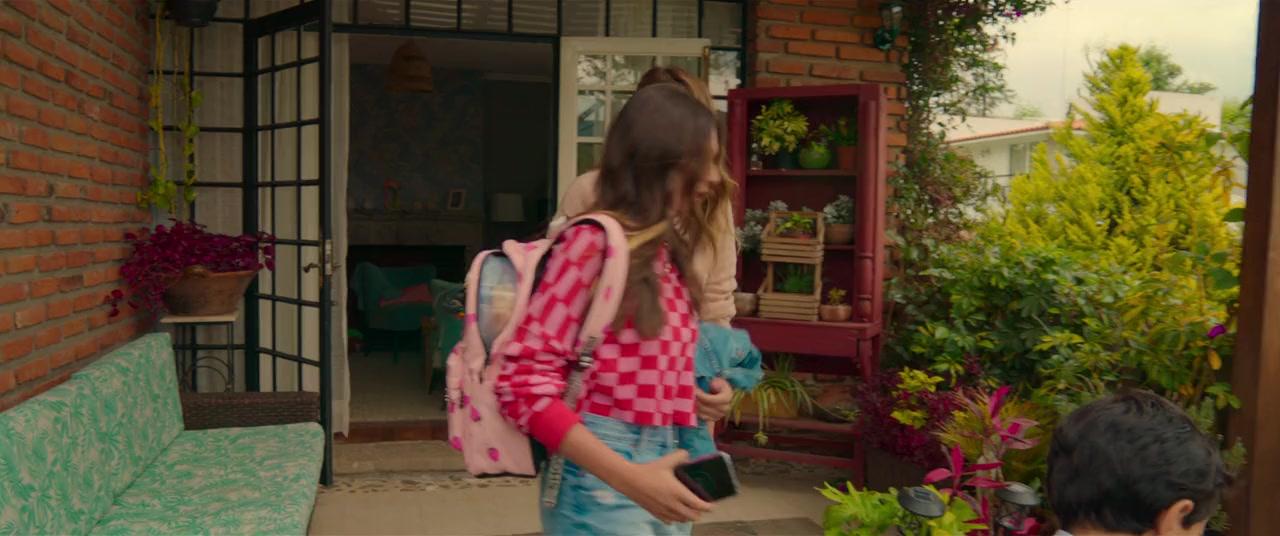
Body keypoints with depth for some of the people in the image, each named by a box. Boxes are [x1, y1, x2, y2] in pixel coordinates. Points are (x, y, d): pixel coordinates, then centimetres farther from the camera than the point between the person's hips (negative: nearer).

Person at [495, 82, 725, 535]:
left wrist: (706, 391, -1)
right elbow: (522, 379, -18)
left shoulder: (667, 250, 10)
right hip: (602, 479, -7)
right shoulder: (594, 240, -12)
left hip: (661, 467, 7)